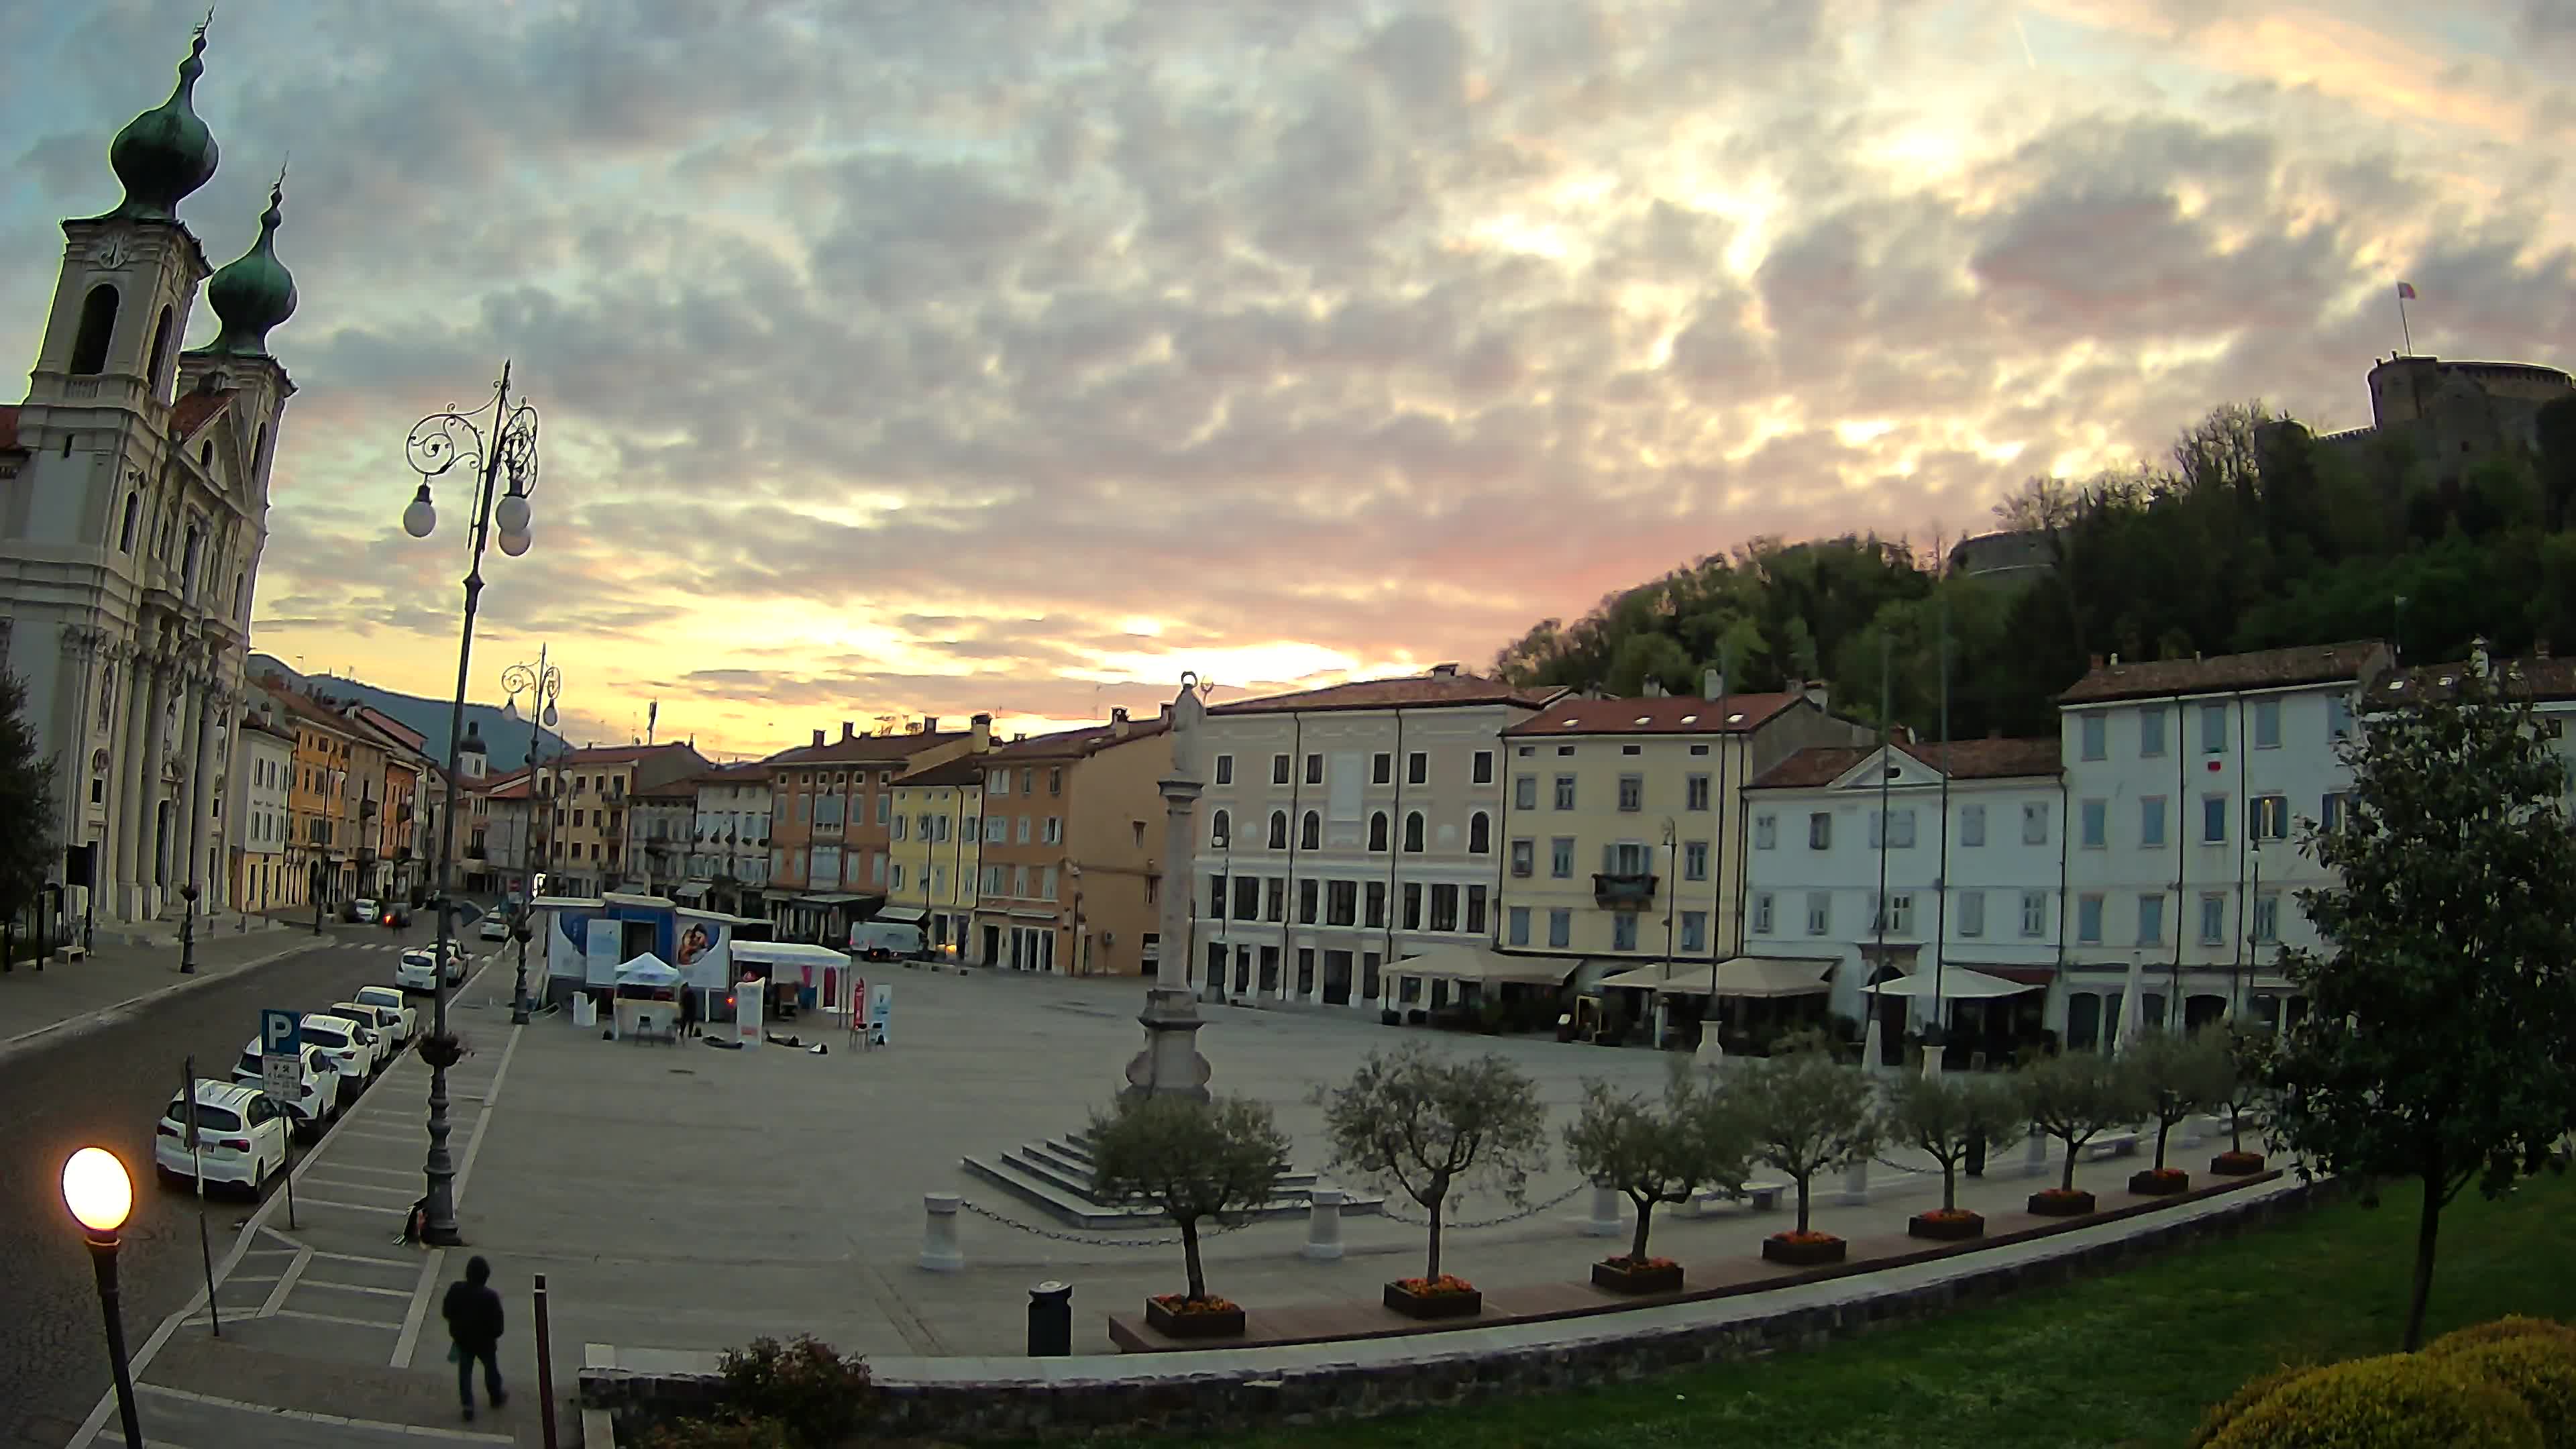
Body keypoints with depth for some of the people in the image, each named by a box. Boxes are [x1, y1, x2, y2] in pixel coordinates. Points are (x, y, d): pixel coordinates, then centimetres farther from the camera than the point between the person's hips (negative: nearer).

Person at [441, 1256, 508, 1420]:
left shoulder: (455, 1290, -19)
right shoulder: (490, 1297, -30)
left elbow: (446, 1313, -3)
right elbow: (497, 1325, -22)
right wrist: (494, 1336, 0)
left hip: (462, 1338, 2)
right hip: (484, 1341, -2)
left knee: (465, 1371, 20)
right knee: (491, 1368, 22)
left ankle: (468, 1406, 23)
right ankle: (496, 1397, 42)